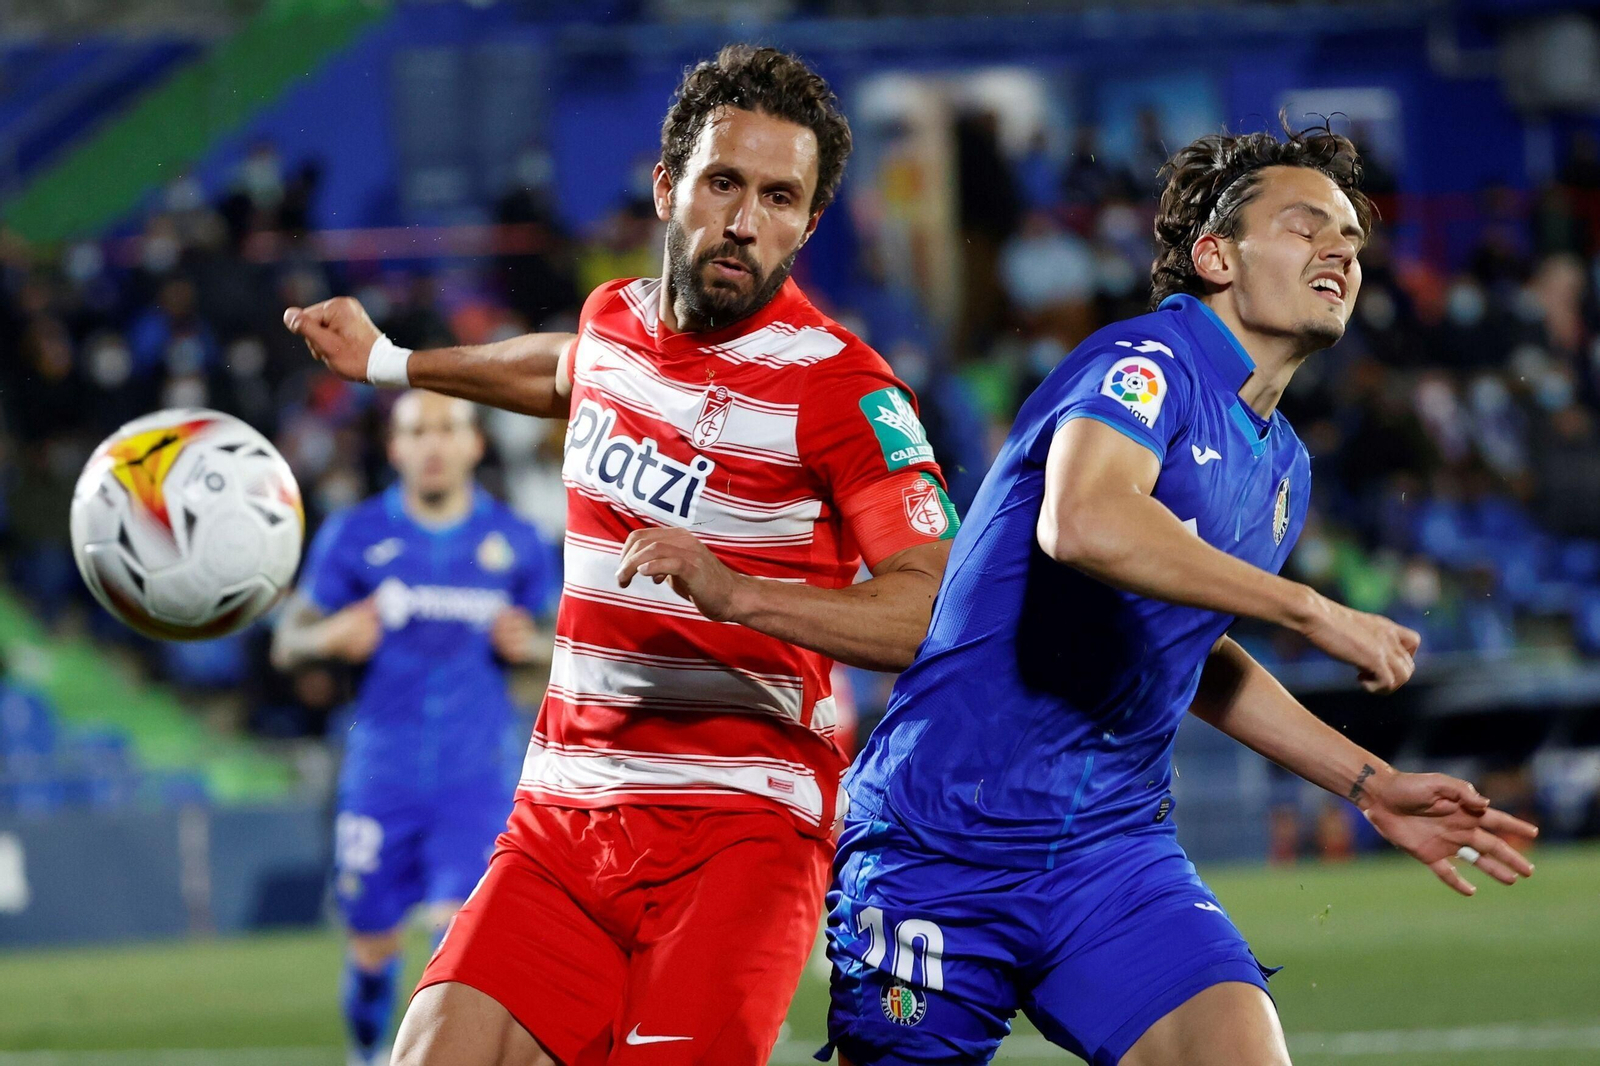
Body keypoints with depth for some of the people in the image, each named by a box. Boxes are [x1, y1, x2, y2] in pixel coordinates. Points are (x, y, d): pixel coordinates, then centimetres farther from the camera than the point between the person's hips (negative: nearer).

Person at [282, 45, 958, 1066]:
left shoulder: (840, 387, -11)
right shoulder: (613, 319, 10)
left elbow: (938, 609, -20)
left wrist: (734, 593, -32)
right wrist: (393, 361, 49)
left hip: (735, 829, -5)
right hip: (562, 818, 5)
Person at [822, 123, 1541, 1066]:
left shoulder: (1284, 467, 15)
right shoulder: (1149, 361, -11)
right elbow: (1081, 518, -33)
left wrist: (1368, 784, 24)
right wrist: (1311, 611, -27)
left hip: (1116, 848, 7)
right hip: (945, 843, -6)